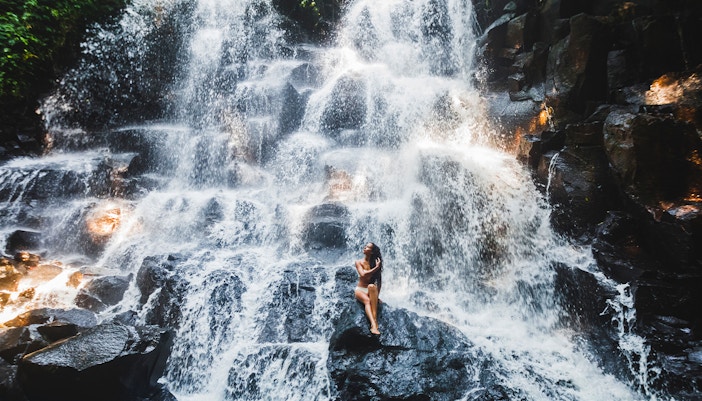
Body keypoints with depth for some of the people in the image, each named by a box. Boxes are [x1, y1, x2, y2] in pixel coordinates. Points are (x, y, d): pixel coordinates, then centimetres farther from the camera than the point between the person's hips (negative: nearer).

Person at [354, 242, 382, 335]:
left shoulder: (375, 263, 2)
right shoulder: (359, 262, 2)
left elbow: (379, 280, 3)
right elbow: (363, 275, -14)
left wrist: (377, 294, -5)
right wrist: (376, 268, -15)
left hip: (371, 290, 0)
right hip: (360, 290, 0)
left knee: (372, 286, -36)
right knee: (367, 300, -33)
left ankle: (375, 320, -43)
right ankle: (373, 325, -50)